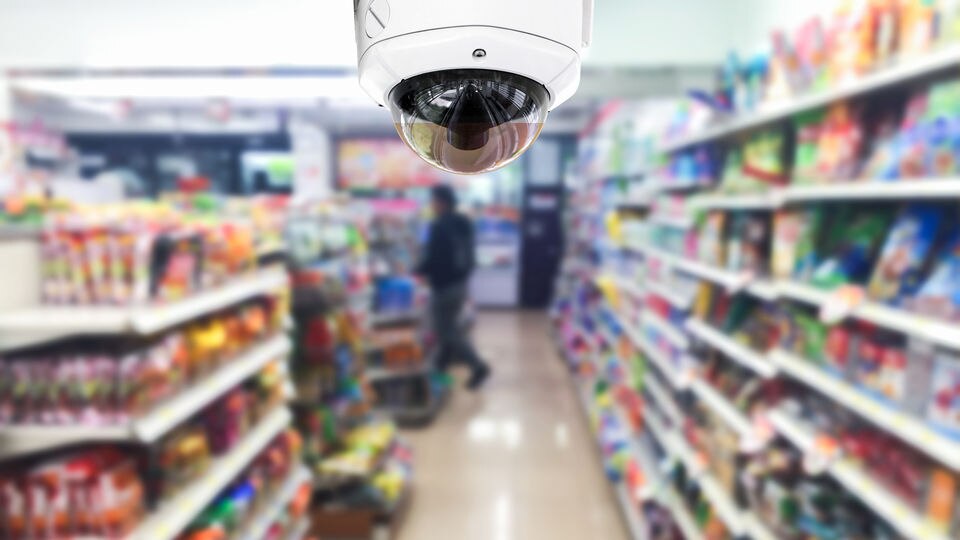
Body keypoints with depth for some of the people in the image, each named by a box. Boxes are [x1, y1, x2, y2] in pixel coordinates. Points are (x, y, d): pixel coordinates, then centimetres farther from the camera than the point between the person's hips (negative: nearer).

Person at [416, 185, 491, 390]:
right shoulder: (464, 222, 6)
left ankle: (478, 366, 2)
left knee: (447, 331, 2)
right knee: (450, 325, 22)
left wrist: (418, 271, -5)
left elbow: (432, 259, -22)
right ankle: (444, 361, 36)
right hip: (461, 281, 9)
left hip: (444, 286, -9)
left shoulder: (439, 226, -21)